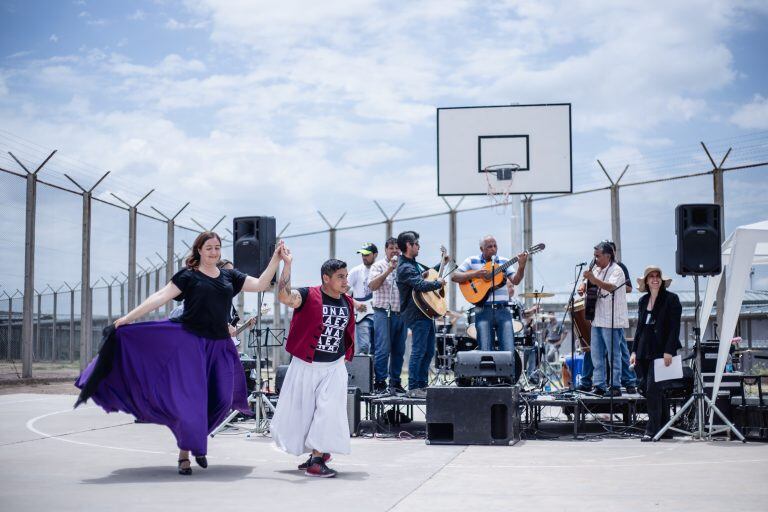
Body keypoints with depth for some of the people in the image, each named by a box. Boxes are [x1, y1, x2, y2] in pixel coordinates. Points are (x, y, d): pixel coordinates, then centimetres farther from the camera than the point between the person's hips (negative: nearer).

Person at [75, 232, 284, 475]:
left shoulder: (230, 277, 13)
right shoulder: (188, 275, 0)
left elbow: (261, 284, 11)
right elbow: (160, 297, -6)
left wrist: (276, 258, 1)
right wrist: (129, 317, -13)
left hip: (220, 346, 5)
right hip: (191, 342, -4)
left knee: (222, 400, -1)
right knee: (192, 398, -7)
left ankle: (197, 441, 22)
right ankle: (184, 454, 6)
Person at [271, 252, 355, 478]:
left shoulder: (348, 303, 4)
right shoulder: (308, 296, -13)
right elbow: (284, 296, -32)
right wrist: (287, 264, -36)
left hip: (334, 367, 3)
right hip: (305, 365, -3)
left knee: (329, 411, -9)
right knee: (300, 410, 8)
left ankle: (317, 459, -5)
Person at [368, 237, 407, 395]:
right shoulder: (378, 266, 3)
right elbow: (373, 286, -11)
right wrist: (389, 270, -16)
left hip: (401, 314, 5)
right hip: (383, 313, -5)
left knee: (399, 351, 7)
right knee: (383, 350, -10)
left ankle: (395, 383, 14)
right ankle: (380, 383, -6)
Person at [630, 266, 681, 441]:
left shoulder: (671, 299, -3)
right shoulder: (643, 301, 15)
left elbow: (674, 327, -9)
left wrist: (669, 351, -17)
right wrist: (635, 351, 12)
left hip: (661, 352, -6)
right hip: (645, 353, 7)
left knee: (652, 389, -14)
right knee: (656, 392, 9)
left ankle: (652, 430, -11)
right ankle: (664, 427, 16)